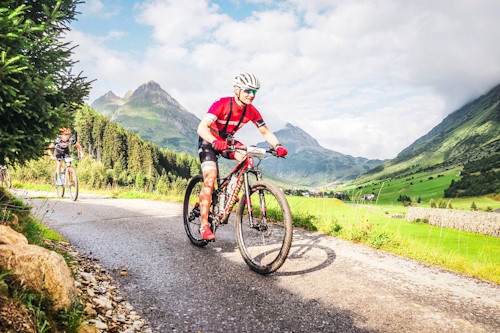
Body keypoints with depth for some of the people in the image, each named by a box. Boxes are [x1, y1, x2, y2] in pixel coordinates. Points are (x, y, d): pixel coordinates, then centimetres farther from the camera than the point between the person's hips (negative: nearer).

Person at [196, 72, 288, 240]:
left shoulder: (251, 111, -14)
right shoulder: (221, 104, -29)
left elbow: (265, 132, -7)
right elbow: (202, 128, -38)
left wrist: (277, 146, -26)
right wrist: (215, 142, -57)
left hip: (227, 140, 5)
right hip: (209, 141, -5)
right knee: (210, 179, -20)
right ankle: (204, 225, -14)